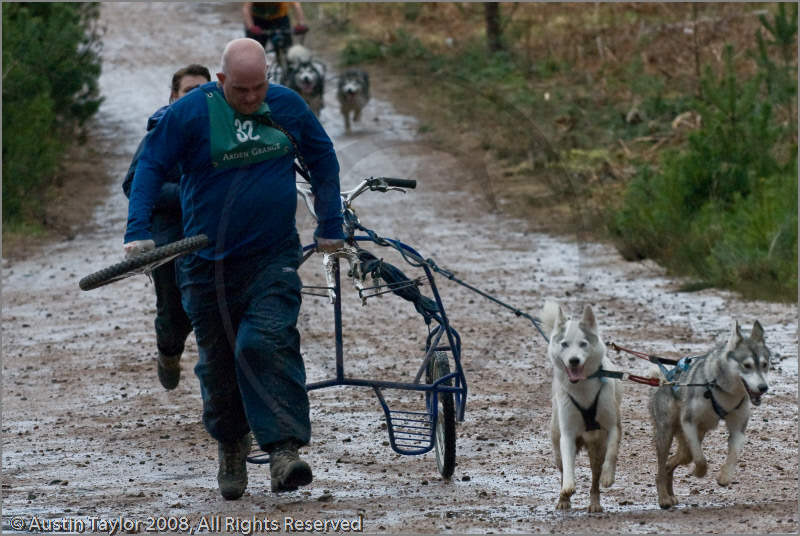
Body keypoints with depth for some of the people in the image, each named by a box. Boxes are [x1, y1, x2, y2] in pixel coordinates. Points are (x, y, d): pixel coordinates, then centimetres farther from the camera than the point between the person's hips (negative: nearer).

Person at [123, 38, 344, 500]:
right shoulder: (191, 112, -8)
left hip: (273, 258, 0)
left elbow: (323, 161, 16)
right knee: (219, 361, 7)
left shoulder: (288, 106, 0)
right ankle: (231, 450, 31)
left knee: (267, 343, -21)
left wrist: (330, 228, 17)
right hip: (209, 265, 0)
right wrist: (138, 231, -14)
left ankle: (285, 451, -25)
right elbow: (151, 168, -3)